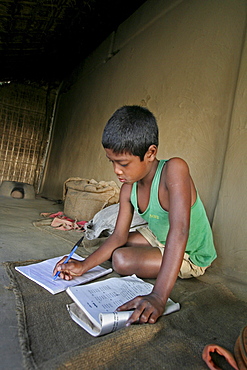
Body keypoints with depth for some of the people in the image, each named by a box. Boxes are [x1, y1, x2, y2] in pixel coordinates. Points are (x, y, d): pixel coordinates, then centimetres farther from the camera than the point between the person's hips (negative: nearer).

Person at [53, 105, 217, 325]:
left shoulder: (174, 169, -34)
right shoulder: (128, 189, -12)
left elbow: (179, 231, -43)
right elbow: (119, 236, -9)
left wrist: (158, 297, -49)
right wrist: (83, 266, -21)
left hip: (191, 255, -7)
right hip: (157, 238, 7)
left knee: (121, 259, -23)